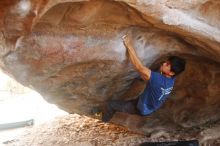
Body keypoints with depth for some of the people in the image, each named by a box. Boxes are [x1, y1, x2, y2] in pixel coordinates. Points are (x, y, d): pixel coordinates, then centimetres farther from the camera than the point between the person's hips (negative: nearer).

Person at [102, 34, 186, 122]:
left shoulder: (159, 80, -40)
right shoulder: (171, 79, -15)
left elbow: (139, 67, -44)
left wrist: (129, 45, -43)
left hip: (142, 109, -8)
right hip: (151, 107, 8)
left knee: (110, 105, -4)